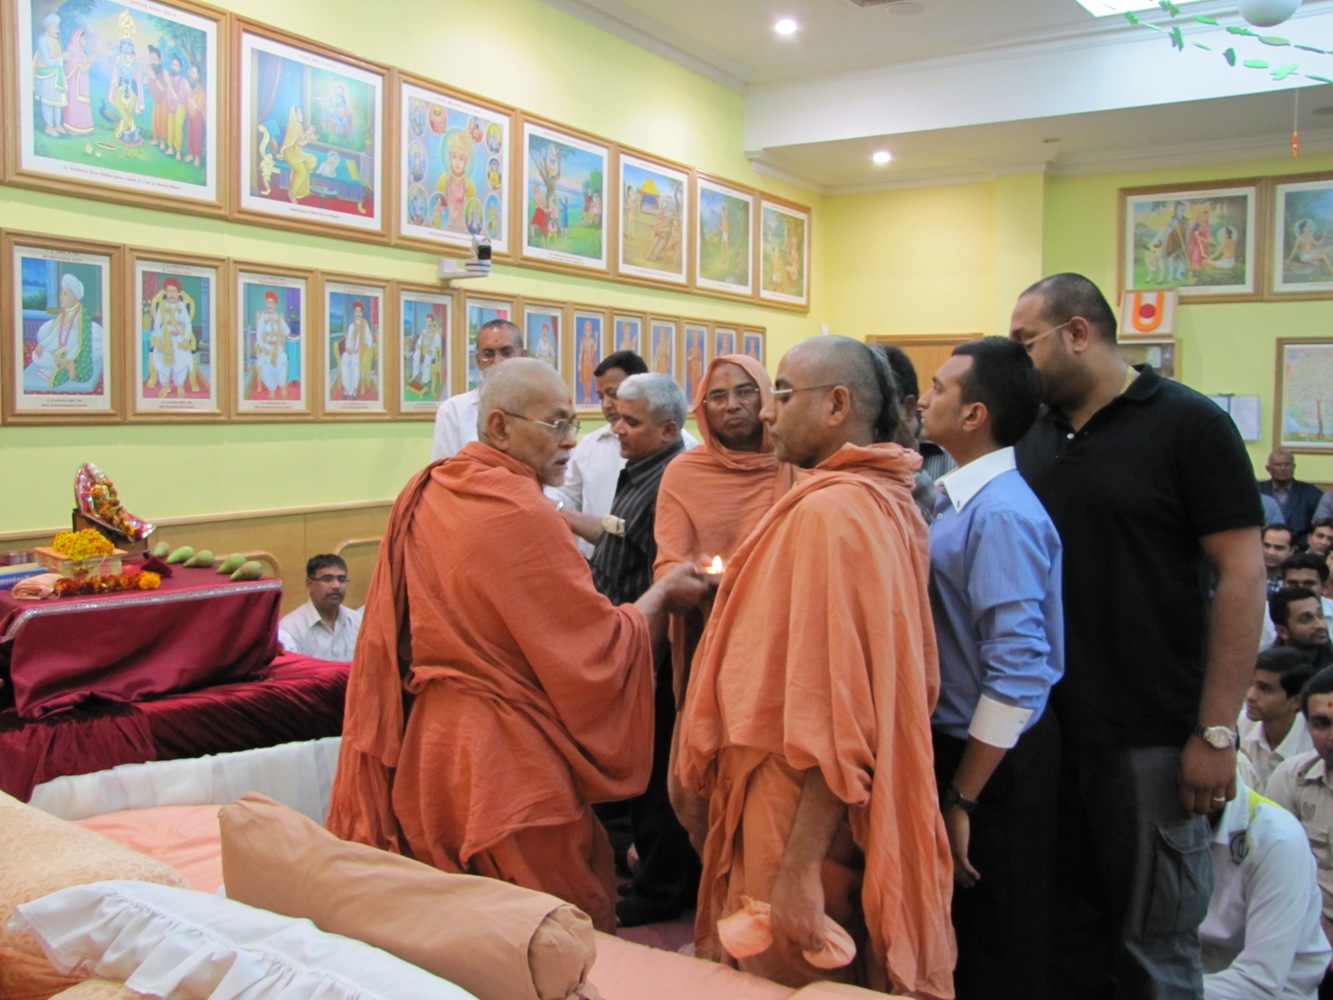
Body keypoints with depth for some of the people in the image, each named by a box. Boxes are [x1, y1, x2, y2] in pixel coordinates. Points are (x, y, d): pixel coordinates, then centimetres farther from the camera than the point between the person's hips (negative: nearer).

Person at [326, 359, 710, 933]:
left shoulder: (423, 494, 4)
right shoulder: (520, 514, -20)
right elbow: (602, 650, -16)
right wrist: (663, 595, -2)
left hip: (424, 741, 9)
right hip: (507, 759, -8)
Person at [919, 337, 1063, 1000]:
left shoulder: (1001, 515, -23)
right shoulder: (959, 499, 6)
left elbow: (1018, 672, -26)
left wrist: (962, 798, -21)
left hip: (994, 761, -9)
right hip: (954, 742, 9)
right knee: (954, 940, 24)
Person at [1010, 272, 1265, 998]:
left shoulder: (1187, 424, -6)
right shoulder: (1033, 434, 9)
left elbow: (1241, 576, -9)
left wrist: (1216, 731, -14)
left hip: (1150, 737, -5)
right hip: (1046, 726, 5)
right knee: (1068, 933, 15)